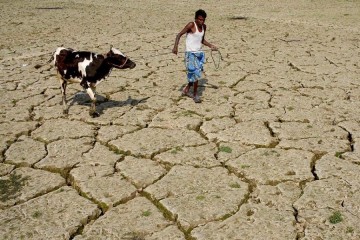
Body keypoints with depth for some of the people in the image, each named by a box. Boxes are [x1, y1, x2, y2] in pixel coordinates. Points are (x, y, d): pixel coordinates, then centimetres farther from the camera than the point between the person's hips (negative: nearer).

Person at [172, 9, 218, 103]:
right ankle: (195, 94, 4)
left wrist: (211, 46, 8)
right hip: (190, 53, -7)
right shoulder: (191, 25, -12)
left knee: (195, 74, 11)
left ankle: (186, 90, 30)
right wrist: (175, 46, -25)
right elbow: (179, 35, -12)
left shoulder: (204, 26, 8)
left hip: (199, 53, 7)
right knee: (195, 73, -9)